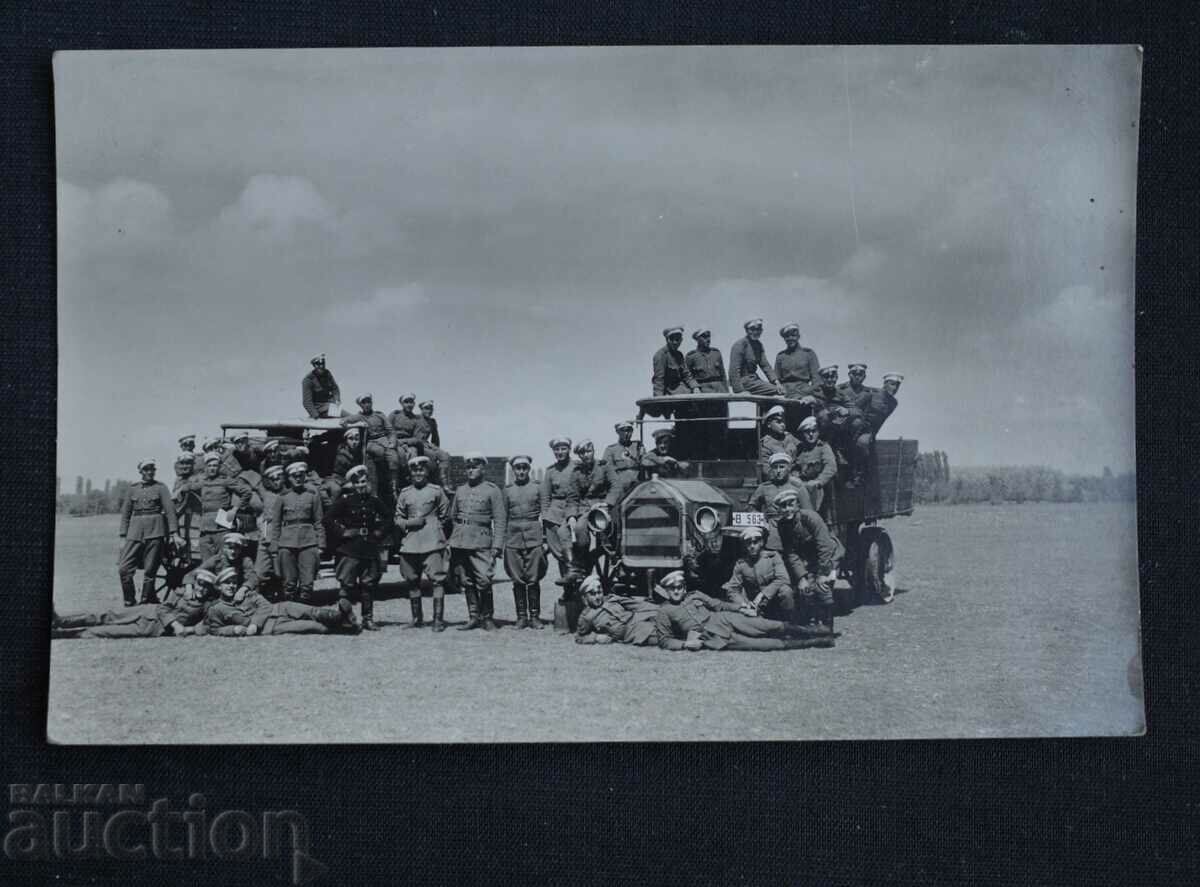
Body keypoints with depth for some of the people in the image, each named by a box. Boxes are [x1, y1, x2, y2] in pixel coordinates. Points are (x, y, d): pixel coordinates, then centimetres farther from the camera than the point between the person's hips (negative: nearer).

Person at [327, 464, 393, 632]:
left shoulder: (374, 500, 9)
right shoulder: (345, 500, -3)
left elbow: (388, 519, 21)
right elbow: (329, 519, -4)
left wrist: (380, 533, 8)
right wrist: (342, 532, -10)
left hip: (370, 549, 4)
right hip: (350, 550, -4)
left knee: (369, 585, 8)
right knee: (346, 584, -6)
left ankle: (368, 619, 15)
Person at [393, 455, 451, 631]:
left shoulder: (436, 491, 4)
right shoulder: (404, 493, 11)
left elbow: (444, 516, 11)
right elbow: (398, 518, 15)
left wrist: (432, 528, 5)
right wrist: (410, 523, -3)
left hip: (432, 543, -4)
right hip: (410, 543, 4)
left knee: (437, 579, -11)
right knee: (412, 581, 9)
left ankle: (438, 619, -10)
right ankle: (417, 618, 21)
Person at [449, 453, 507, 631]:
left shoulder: (493, 490, 1)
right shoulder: (460, 491, 16)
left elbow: (500, 520, -3)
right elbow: (452, 517, 20)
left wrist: (496, 546, -10)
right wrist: (448, 542, 12)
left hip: (480, 542, -5)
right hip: (459, 542, 5)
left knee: (484, 581, -11)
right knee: (466, 583, 6)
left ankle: (487, 618, 2)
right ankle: (474, 617, 13)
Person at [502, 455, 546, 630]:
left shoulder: (536, 489, 7)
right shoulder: (507, 490, 10)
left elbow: (543, 515, 9)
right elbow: (503, 518, 12)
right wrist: (501, 541, 6)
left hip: (534, 538, -1)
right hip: (513, 539, 1)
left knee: (533, 580, -3)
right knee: (517, 581, 2)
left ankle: (535, 617, 3)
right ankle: (521, 617, 8)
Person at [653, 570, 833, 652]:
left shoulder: (695, 596, 17)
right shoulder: (663, 613, 5)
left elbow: (719, 604, 22)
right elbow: (664, 641, 4)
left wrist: (741, 609, 8)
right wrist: (684, 644, -14)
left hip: (723, 620, 5)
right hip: (711, 638, -5)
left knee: (768, 626, -14)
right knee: (757, 644, -18)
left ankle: (810, 631, 5)